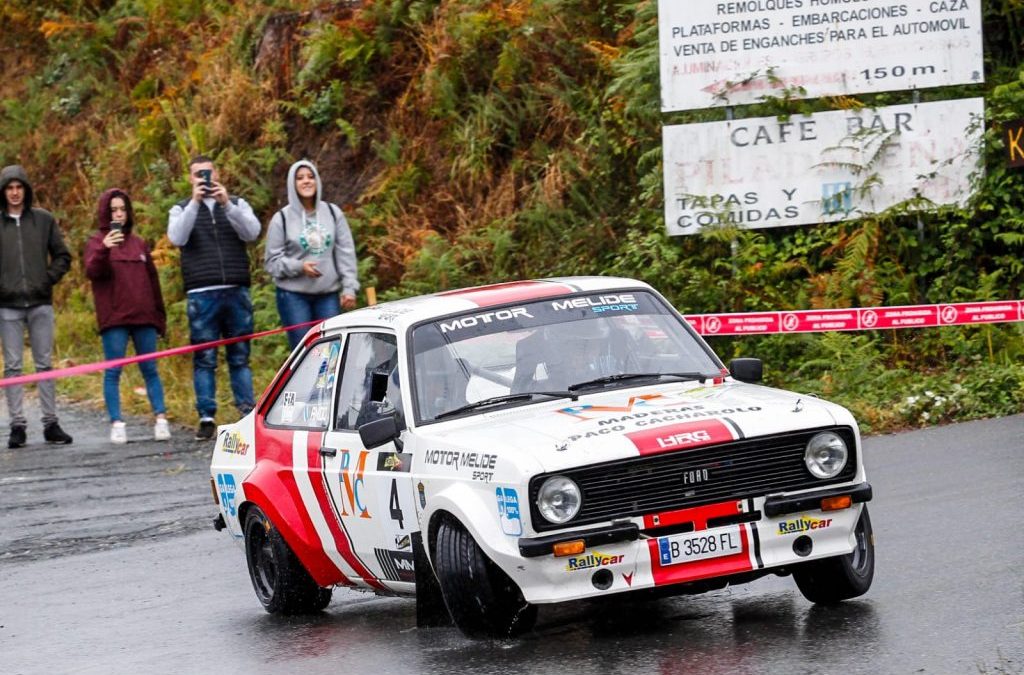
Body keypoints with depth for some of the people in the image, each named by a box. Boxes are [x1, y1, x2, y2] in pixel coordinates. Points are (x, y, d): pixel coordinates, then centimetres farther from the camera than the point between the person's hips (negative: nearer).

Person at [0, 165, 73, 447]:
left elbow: (62, 256, 10)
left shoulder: (44, 220, 5)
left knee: (44, 364, 5)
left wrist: (48, 279, -2)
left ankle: (50, 423, 9)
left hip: (40, 304, 1)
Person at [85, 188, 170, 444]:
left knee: (150, 370, 3)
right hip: (114, 319, -3)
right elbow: (92, 272, -13)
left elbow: (152, 279, 18)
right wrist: (103, 250, -31)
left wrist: (159, 314, 14)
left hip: (143, 317, 3)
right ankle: (117, 424, -2)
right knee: (113, 372, -3)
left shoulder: (138, 243, 15)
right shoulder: (97, 242, 4)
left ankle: (161, 420, 2)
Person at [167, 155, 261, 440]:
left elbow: (251, 232, -5)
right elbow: (177, 237, -8)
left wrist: (226, 204, -17)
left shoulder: (237, 204, 13)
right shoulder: (182, 209, 11)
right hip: (201, 295, -1)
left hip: (236, 292, 1)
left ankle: (248, 413, 5)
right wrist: (195, 203, -16)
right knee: (204, 359, -1)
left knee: (240, 357, 4)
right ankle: (206, 417, 1)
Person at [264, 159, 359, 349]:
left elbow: (345, 253, 6)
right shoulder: (282, 219, -2)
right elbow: (272, 261, -2)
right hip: (293, 296, -2)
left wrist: (349, 287, -2)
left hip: (328, 294, 2)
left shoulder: (333, 213, 6)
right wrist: (299, 266, -18)